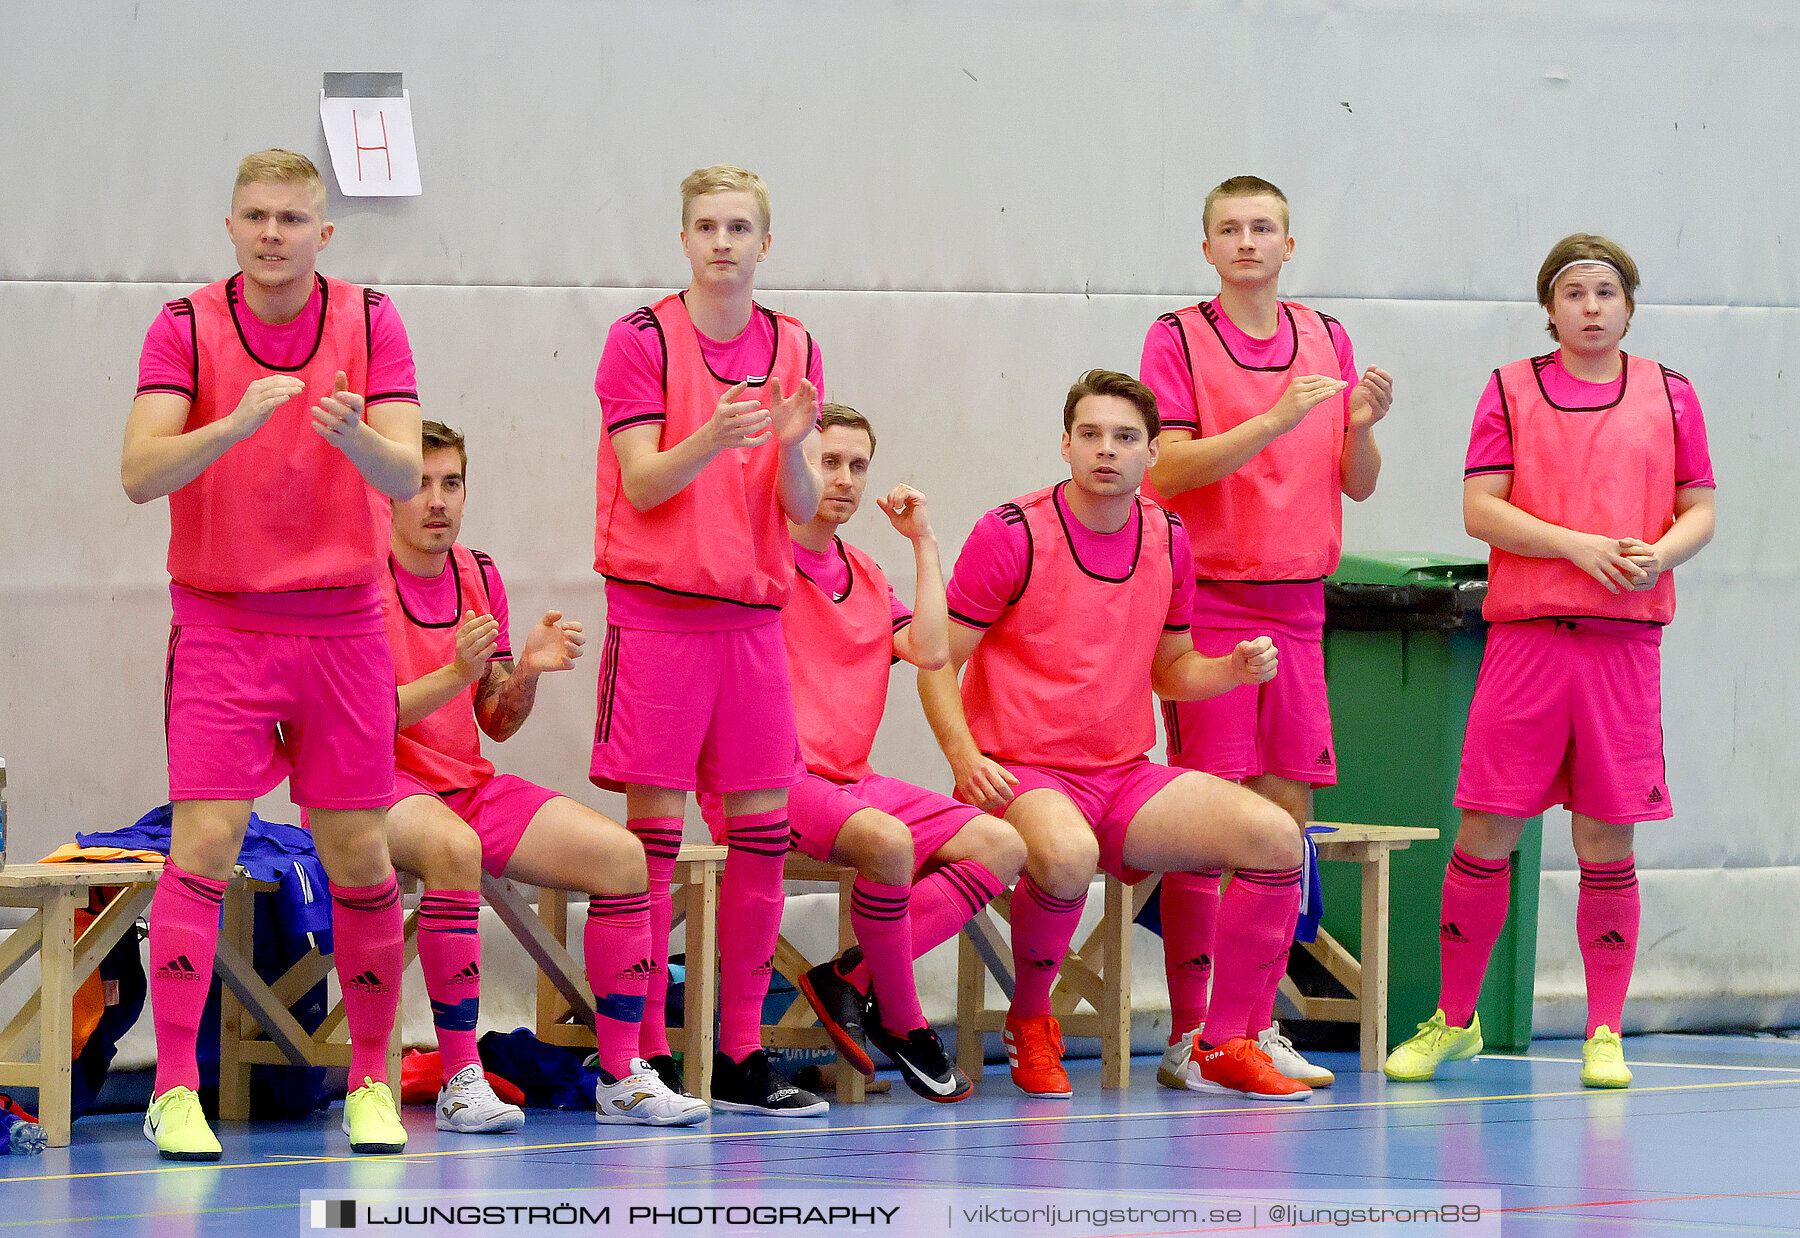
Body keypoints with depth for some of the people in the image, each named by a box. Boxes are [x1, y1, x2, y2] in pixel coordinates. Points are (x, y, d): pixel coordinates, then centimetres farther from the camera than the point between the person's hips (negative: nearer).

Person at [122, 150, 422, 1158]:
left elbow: (407, 477, -9)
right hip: (220, 622, -2)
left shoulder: (370, 323, -1)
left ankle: (372, 1082, 15)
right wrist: (235, 423, -31)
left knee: (361, 863, 2)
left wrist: (353, 435, -31)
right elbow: (141, 472, -14)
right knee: (205, 847, -12)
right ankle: (175, 1093, -9)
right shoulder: (186, 329, -4)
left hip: (343, 625, 2)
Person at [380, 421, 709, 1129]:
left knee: (622, 854, -10)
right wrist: (454, 673, -27)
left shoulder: (480, 576, 11)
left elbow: (497, 723, 12)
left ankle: (620, 1078, -6)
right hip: (377, 784, -7)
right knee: (454, 846, -40)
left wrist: (526, 672, -8)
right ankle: (459, 1081, -35)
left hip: (471, 786, 7)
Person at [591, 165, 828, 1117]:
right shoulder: (642, 340, -2)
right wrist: (712, 438, -25)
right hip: (657, 607, -4)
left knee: (762, 829, 3)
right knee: (652, 831, -5)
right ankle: (644, 1057, 0)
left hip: (752, 612, 4)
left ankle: (740, 1059, 11)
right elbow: (642, 485, -8)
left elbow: (800, 507, 6)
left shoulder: (792, 349, 9)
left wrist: (792, 444, -15)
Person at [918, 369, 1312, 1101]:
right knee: (1067, 852, -40)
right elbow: (937, 663, -4)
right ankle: (1029, 1024, -11)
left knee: (1274, 836, -15)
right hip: (1022, 775, -5)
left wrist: (1234, 669, -1)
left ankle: (1222, 1050, -4)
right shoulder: (1011, 534, -7)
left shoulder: (1168, 540, 9)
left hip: (1127, 779, 5)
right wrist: (965, 758, -20)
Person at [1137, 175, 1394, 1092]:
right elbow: (1169, 468, -12)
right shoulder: (1178, 338, -2)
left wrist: (1364, 424, -8)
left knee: (1287, 811, 4)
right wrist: (1277, 419, -21)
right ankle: (1189, 1035, -4)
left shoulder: (1325, 338, 11)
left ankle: (1258, 1025, 12)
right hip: (1208, 597, -5)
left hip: (1297, 601, 5)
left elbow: (1357, 483, 13)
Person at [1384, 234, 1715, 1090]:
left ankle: (1605, 1035, 10)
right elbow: (1480, 508, -2)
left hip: (1625, 641, 1)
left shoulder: (1668, 396, 11)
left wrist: (1660, 553, -11)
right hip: (1526, 633, -1)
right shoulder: (1511, 391, 6)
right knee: (1484, 836, -1)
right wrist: (1580, 545, -13)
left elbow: (1699, 512, 11)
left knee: (1607, 843, 1)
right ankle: (1453, 1020, 14)